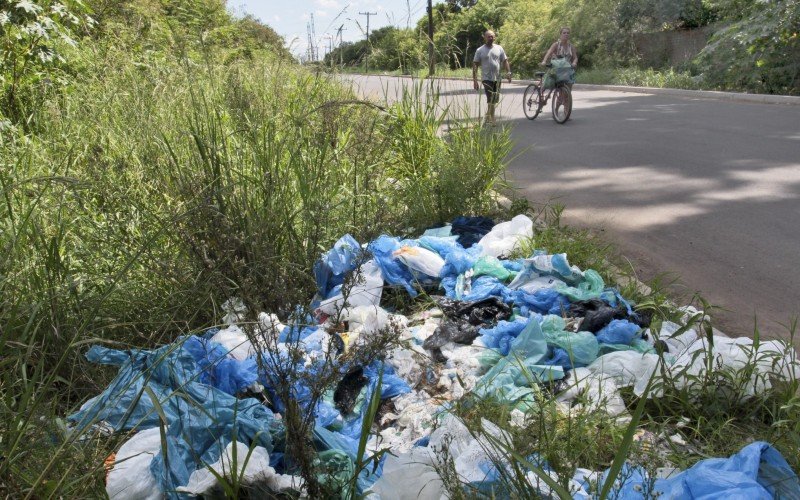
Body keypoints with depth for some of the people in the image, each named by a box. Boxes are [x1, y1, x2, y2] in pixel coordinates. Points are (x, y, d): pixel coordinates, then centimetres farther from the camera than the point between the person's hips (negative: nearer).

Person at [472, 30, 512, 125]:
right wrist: (474, 80, -9)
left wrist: (508, 72, -4)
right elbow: (475, 65, -1)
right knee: (491, 99, -15)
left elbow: (505, 61, 11)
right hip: (487, 78, -4)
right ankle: (491, 119, -14)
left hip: (497, 78, 4)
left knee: (495, 100, 9)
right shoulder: (480, 50, 0)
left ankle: (488, 117, 23)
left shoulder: (499, 48, 10)